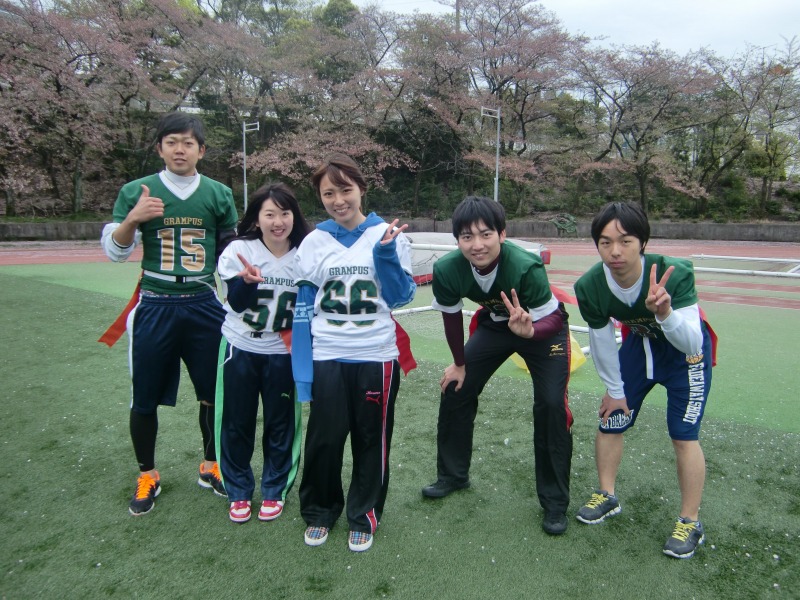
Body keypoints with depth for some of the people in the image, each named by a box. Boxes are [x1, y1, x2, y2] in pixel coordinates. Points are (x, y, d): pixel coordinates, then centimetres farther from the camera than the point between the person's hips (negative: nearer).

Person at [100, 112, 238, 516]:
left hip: (204, 305, 1)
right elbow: (114, 251, -1)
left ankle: (211, 466, 32)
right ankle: (147, 476, 30)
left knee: (215, 392, 10)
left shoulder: (219, 194, 4)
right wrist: (132, 219, -19)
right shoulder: (136, 192, 0)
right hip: (154, 307, -1)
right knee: (145, 399, 9)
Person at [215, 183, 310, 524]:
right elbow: (236, 302, -16)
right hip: (240, 349, 0)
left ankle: (274, 491, 30)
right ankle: (238, 492, 30)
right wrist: (248, 280, -35)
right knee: (236, 423, 10)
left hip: (282, 354, 0)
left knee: (280, 424, 9)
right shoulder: (239, 250, -10)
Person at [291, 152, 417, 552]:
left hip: (377, 357, 0)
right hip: (327, 358, 1)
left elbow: (401, 298, -2)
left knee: (372, 439, 11)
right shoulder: (313, 242, 1)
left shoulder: (388, 235, -1)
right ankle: (319, 511, 33)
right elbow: (302, 308, 2)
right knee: (323, 439, 7)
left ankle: (364, 515, 33)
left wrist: (386, 254, -17)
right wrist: (302, 370, -3)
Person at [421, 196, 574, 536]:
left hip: (542, 326, -4)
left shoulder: (526, 267, -39)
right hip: (494, 323, 4)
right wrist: (460, 364, 2)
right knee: (455, 390, 4)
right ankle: (453, 475, 27)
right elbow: (451, 316, -8)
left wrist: (528, 330, -53)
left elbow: (551, 319, -30)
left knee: (551, 405, -15)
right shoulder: (447, 270, -27)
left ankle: (555, 503, 6)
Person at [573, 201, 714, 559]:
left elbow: (691, 345, -41)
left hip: (685, 352, -3)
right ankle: (608, 496, 29)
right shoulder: (589, 288, -27)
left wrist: (664, 312, -61)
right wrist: (614, 390, 1)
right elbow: (601, 342, -10)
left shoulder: (674, 274, -37)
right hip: (640, 344, 4)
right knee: (610, 422, 5)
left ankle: (689, 522, 14)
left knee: (683, 435, -7)